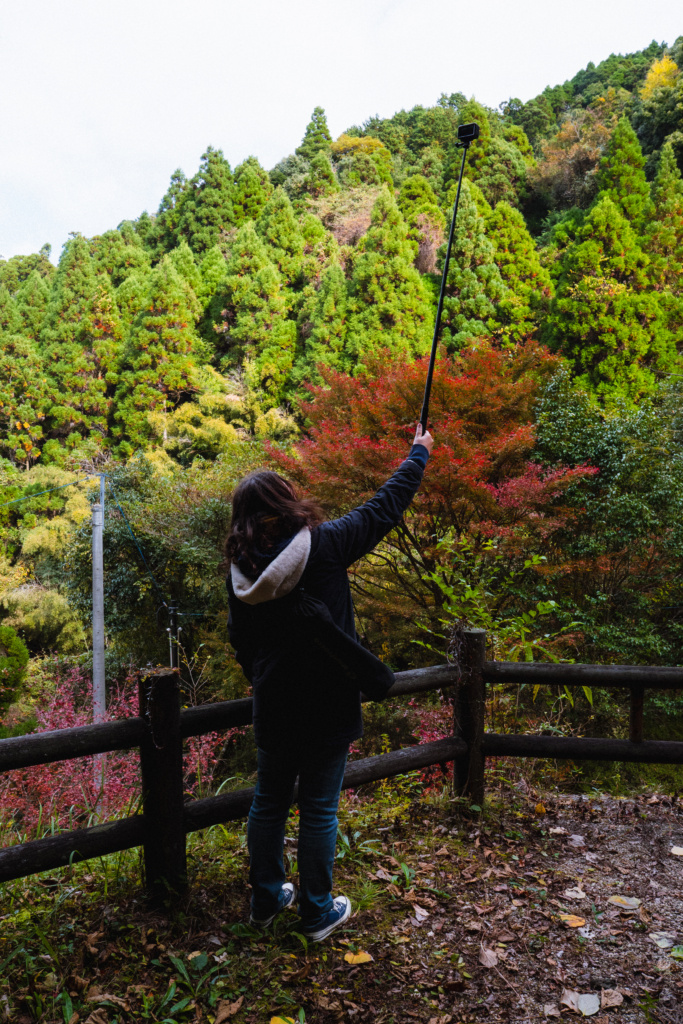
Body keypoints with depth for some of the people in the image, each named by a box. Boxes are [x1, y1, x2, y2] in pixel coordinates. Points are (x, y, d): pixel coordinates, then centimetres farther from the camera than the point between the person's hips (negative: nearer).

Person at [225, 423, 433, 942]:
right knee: (319, 807, 9)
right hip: (328, 706, -4)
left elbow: (241, 641, 7)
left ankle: (266, 899, 36)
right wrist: (419, 453, 10)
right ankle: (318, 913, 25)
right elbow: (384, 509, -5)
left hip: (274, 707, 4)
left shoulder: (243, 570, -3)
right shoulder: (324, 545, -16)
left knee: (269, 801, 19)